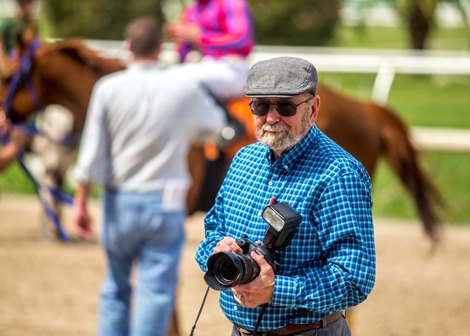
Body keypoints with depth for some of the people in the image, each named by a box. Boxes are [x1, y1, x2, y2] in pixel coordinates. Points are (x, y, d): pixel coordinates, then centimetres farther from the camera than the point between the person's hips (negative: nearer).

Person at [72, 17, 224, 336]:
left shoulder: (108, 88, -7)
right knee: (156, 291, -1)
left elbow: (92, 152, -7)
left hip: (119, 202, 2)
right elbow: (213, 124, 15)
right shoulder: (185, 90, -5)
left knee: (116, 288, 17)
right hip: (166, 202, -1)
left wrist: (81, 202, 0)